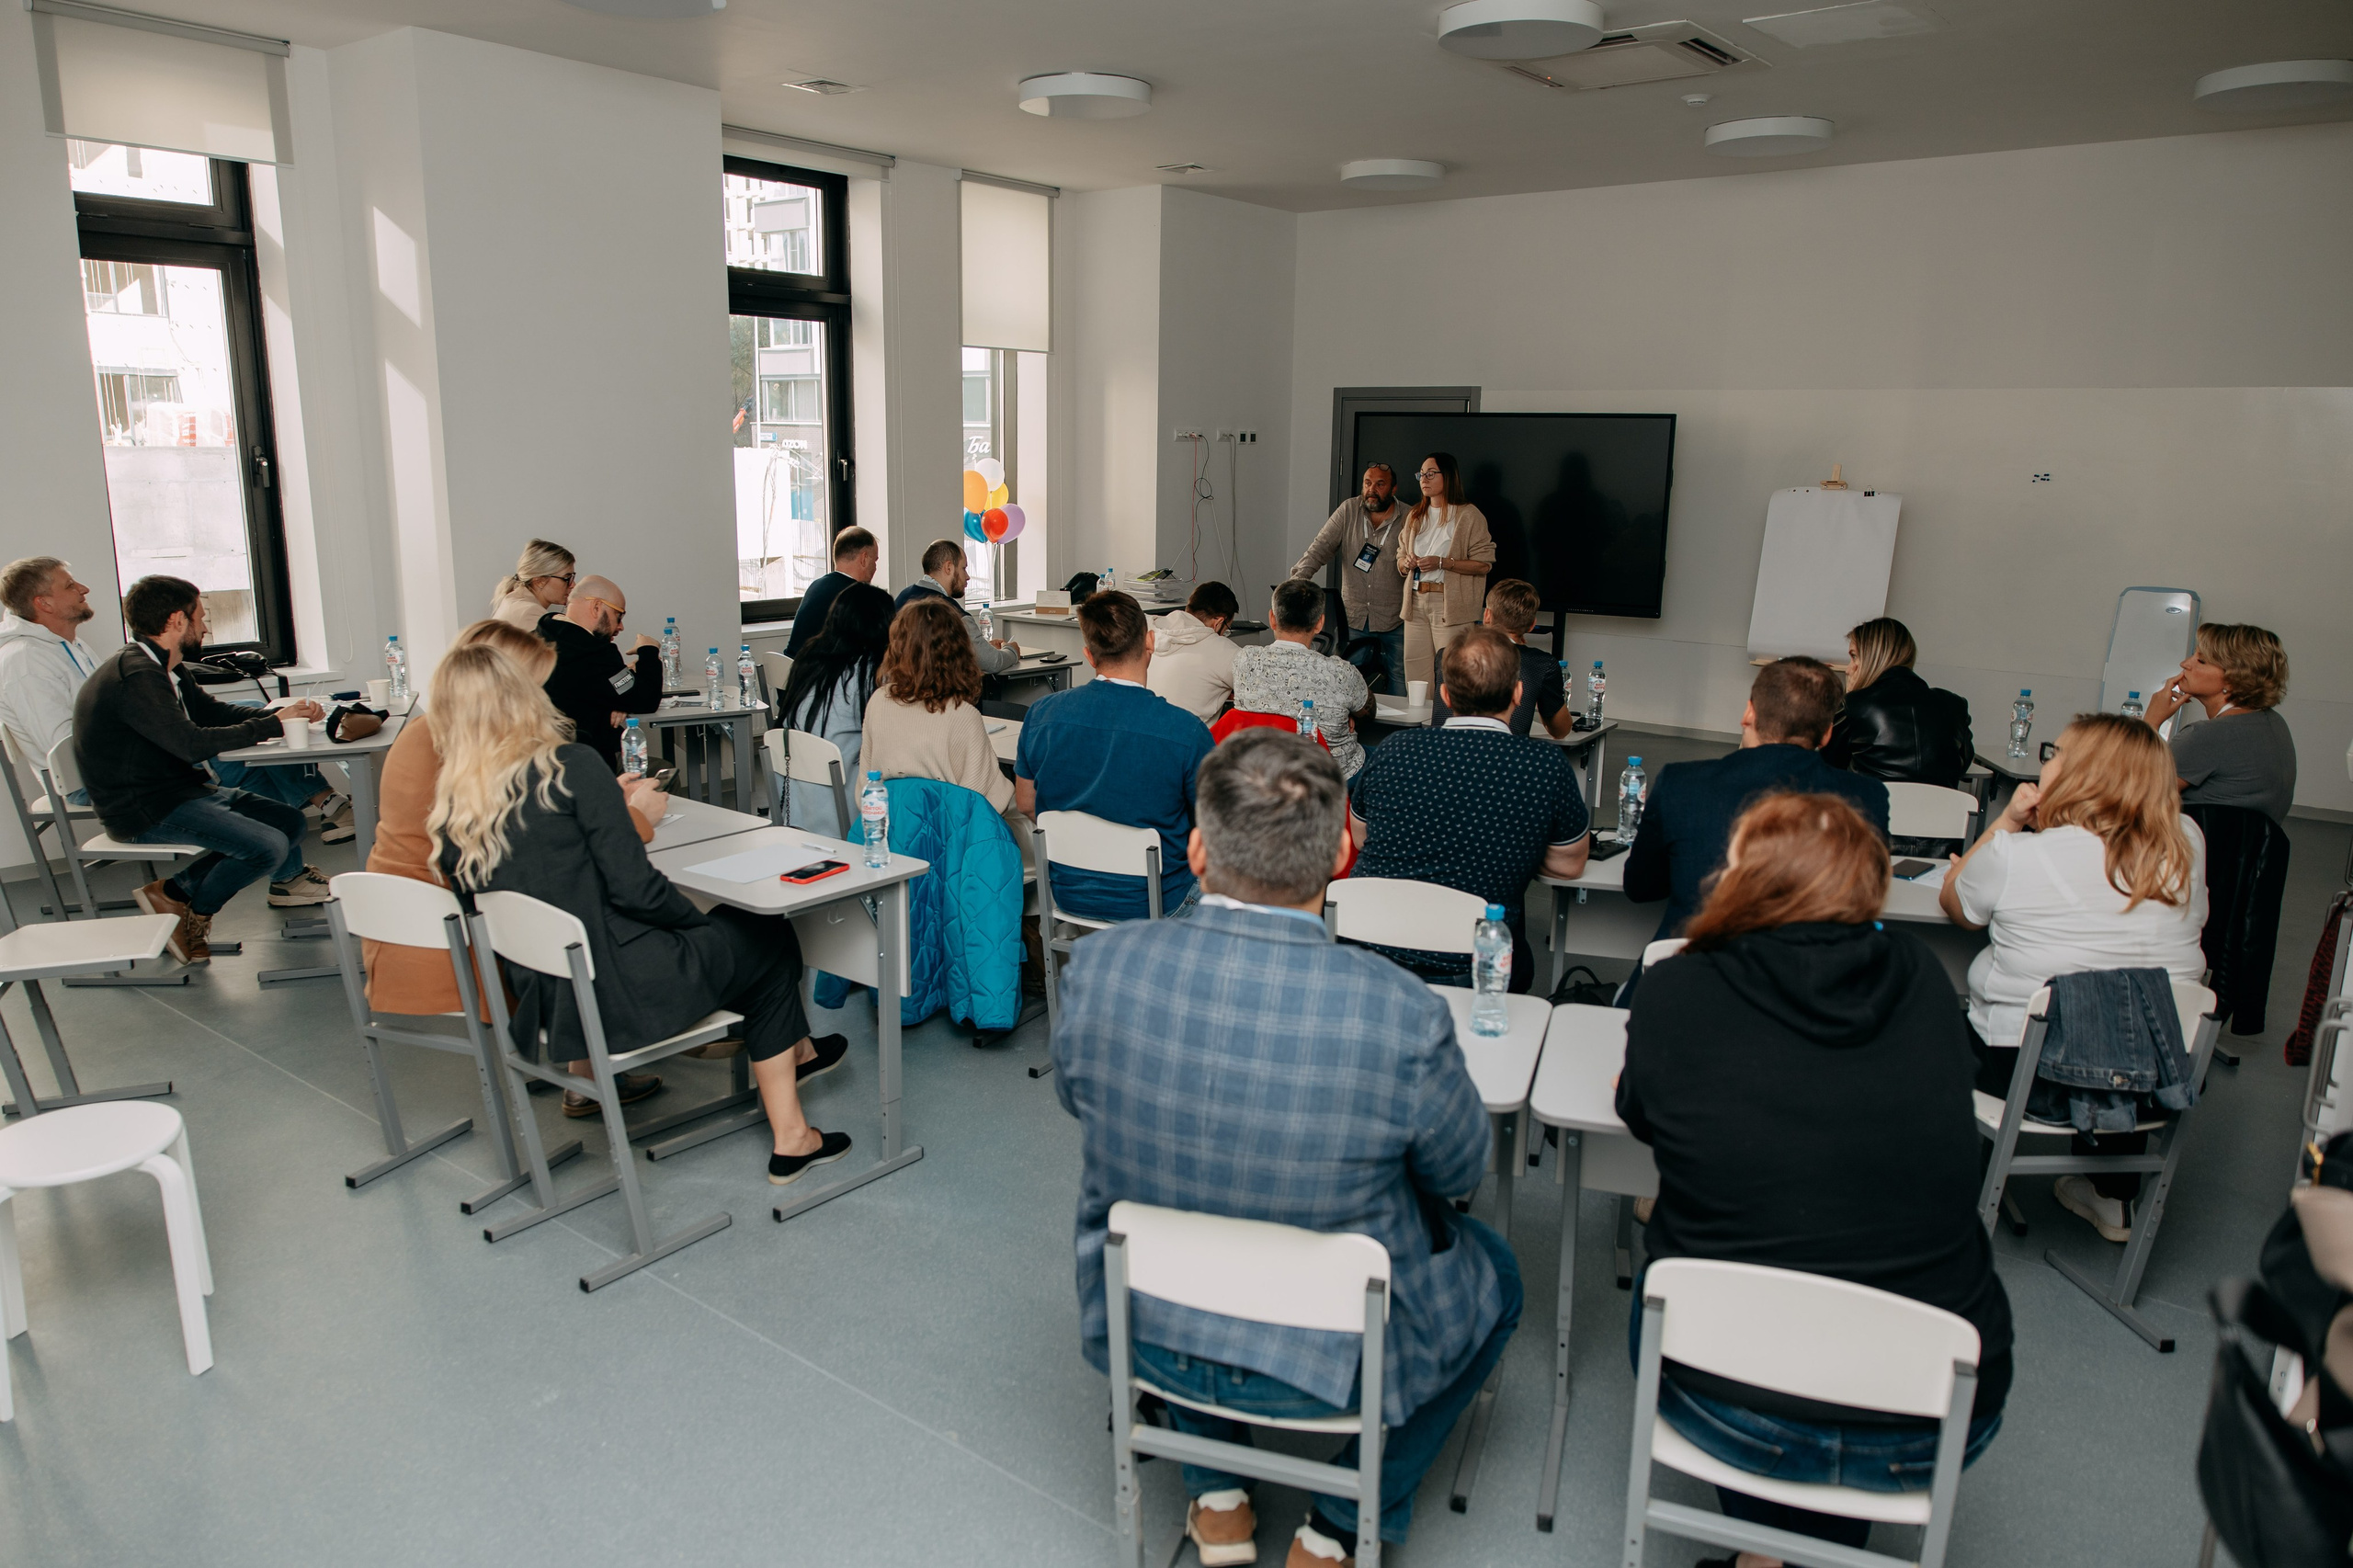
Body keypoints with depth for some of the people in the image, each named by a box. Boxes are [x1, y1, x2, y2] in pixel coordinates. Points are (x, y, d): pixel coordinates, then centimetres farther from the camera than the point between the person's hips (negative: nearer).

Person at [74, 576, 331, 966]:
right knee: (269, 846, -22)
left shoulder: (163, 671, 11)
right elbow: (193, 744, -28)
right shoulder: (136, 677, -22)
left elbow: (214, 711, 16)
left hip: (182, 790, 10)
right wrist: (272, 725, -18)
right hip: (146, 809, -10)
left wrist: (283, 714, -2)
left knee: (289, 820, 1)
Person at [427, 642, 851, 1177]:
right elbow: (635, 887, -19)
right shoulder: (571, 766, -16)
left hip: (541, 1005, 7)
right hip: (617, 995, -7)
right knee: (767, 941, 16)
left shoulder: (447, 809, 1)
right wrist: (700, 919, 0)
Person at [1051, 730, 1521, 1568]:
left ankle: (1217, 1499, 39)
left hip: (1141, 1335, 3)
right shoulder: (1404, 1014, -29)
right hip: (1328, 1359, -2)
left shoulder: (1100, 965, -22)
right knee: (1494, 1272, 27)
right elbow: (1460, 1170, -8)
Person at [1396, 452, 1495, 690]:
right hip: (1416, 603, 6)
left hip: (1452, 605, -6)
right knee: (1415, 678, 1)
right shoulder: (1414, 516, 19)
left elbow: (1484, 564, -7)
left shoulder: (1469, 516, -1)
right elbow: (1400, 561, 23)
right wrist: (1407, 563, -1)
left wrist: (1442, 563, -15)